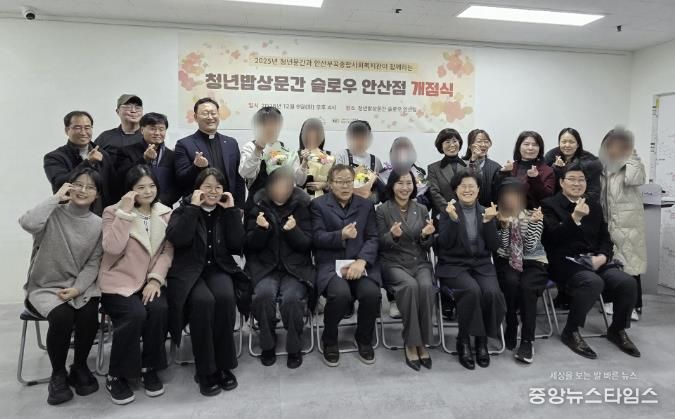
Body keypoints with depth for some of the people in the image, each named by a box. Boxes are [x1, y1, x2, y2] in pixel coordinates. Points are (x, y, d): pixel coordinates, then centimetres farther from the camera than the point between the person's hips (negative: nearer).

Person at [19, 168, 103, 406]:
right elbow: (28, 224, -31)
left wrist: (77, 288, -16)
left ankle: (80, 367, 2)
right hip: (44, 287, -2)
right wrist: (56, 198, -20)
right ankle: (58, 374, -2)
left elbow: (93, 264, -1)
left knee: (89, 315, -26)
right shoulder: (53, 214, -7)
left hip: (80, 287, 2)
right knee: (62, 316, -29)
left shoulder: (98, 224, 0)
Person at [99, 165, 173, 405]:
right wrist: (124, 212, -22)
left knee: (160, 310, -26)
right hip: (119, 281, -3)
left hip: (150, 281, 3)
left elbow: (168, 250, 2)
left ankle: (150, 368, -2)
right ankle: (116, 376, -4)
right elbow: (112, 249, -19)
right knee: (135, 314, -28)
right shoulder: (114, 212, -2)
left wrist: (156, 278, -12)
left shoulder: (165, 213, 7)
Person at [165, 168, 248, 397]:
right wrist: (193, 207, -13)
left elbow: (237, 247, 0)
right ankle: (205, 369, -17)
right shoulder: (184, 208, 7)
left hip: (218, 268, 2)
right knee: (203, 301, -32)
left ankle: (224, 365, -15)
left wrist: (231, 211, -3)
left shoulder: (227, 211, 13)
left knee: (225, 297, -31)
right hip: (189, 271, -2)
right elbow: (176, 239, -15)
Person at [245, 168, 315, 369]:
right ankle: (268, 345, -2)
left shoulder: (302, 204, -1)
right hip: (265, 266, 1)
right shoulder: (258, 203, 1)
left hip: (296, 266, -1)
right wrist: (260, 229, -19)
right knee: (264, 294, -28)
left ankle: (294, 348, -1)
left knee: (292, 298, -28)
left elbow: (306, 244, -1)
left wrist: (293, 230, -21)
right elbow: (251, 245, 2)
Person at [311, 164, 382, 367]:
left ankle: (364, 339, 5)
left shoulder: (366, 205, 14)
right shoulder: (318, 204, 7)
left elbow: (373, 238, 4)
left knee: (371, 293, -27)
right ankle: (329, 340, 0)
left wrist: (361, 261, -13)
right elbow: (317, 237, -3)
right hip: (330, 263, -2)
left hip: (361, 262, 3)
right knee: (340, 294, -32)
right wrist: (341, 235, -20)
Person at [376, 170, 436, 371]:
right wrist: (392, 235, -22)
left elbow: (427, 246, 11)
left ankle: (422, 343, -15)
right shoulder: (382, 210, 2)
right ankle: (411, 343, -18)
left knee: (426, 286, -30)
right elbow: (381, 245, -1)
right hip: (393, 263, -3)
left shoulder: (422, 209, 12)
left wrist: (426, 235, -13)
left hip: (420, 262, 3)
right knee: (410, 286, -33)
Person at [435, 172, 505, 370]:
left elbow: (494, 247, 1)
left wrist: (488, 221, -12)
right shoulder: (448, 211, 2)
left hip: (482, 265, 3)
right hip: (453, 265, -3)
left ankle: (482, 340, -4)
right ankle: (463, 341, -11)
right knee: (472, 290, -32)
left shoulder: (486, 212, 10)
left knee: (492, 292, -27)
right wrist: (453, 219, -21)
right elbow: (444, 244, -10)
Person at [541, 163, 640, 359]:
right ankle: (571, 332, -14)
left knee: (628, 283, -19)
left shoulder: (595, 207, 20)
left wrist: (602, 257, -7)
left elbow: (606, 239, 15)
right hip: (565, 262, -6)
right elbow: (552, 237, -13)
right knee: (593, 282, -34)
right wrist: (575, 217, -25)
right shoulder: (549, 205, 1)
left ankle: (617, 330, 7)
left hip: (595, 261, 6)